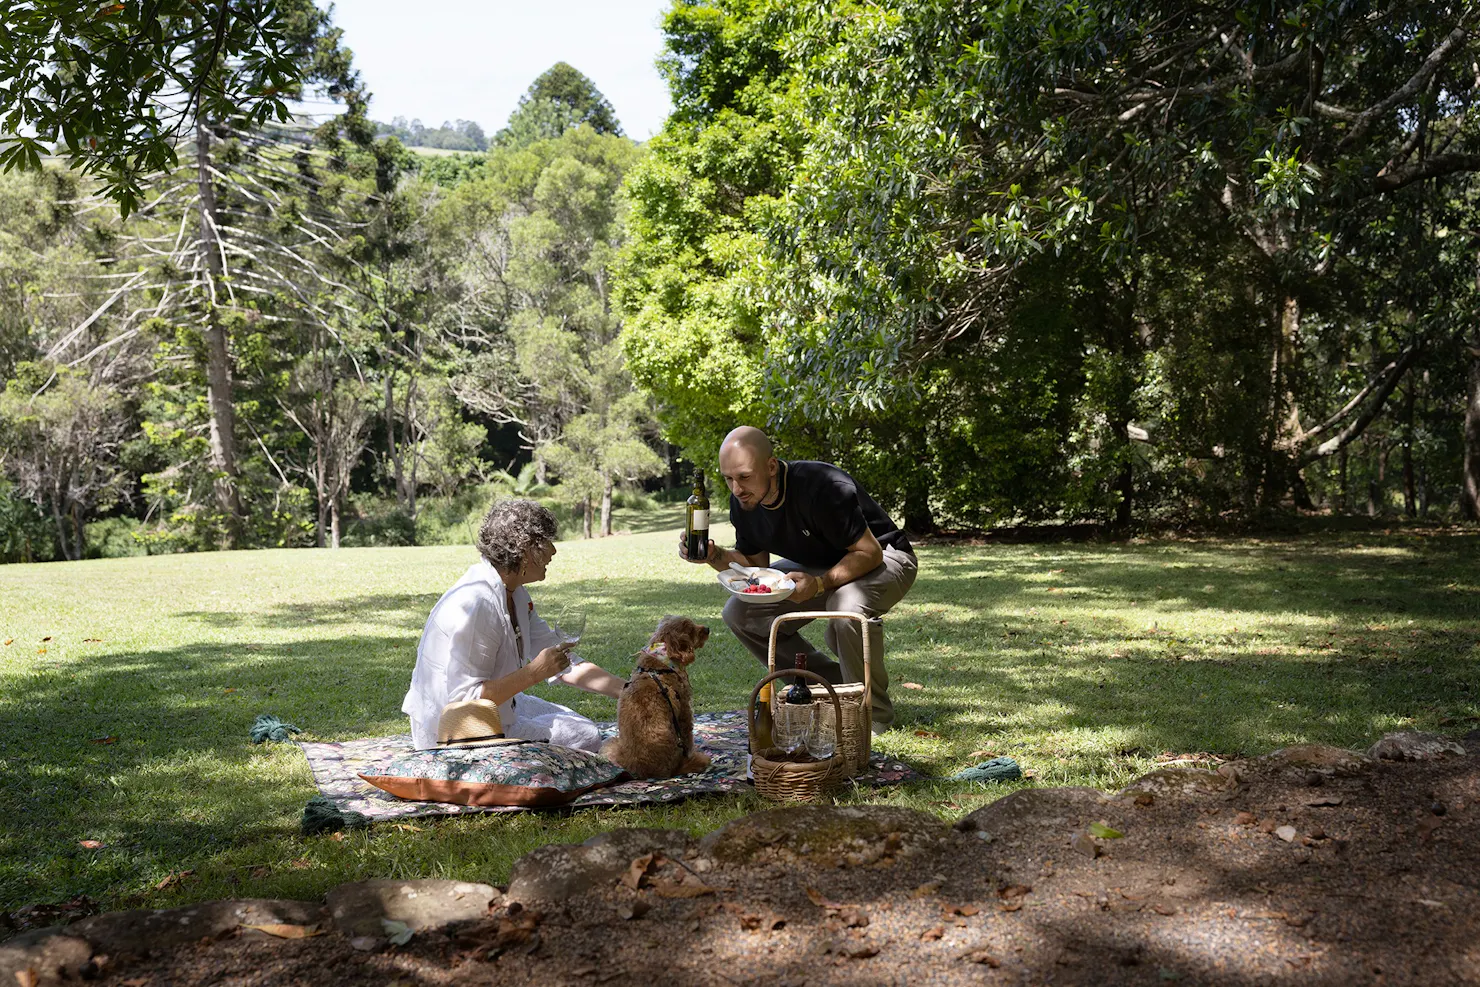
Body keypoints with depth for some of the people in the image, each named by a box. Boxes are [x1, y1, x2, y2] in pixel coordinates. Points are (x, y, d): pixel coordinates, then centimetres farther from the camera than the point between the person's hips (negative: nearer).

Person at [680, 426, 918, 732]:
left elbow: (870, 552, -28)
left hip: (884, 557, -7)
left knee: (848, 608, -40)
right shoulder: (743, 502, -11)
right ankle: (832, 687, 2)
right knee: (739, 613, -8)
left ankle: (874, 712, -14)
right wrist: (714, 556, -20)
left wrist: (818, 584, -42)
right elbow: (756, 563, 0)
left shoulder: (823, 487, -34)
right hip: (817, 566, 7)